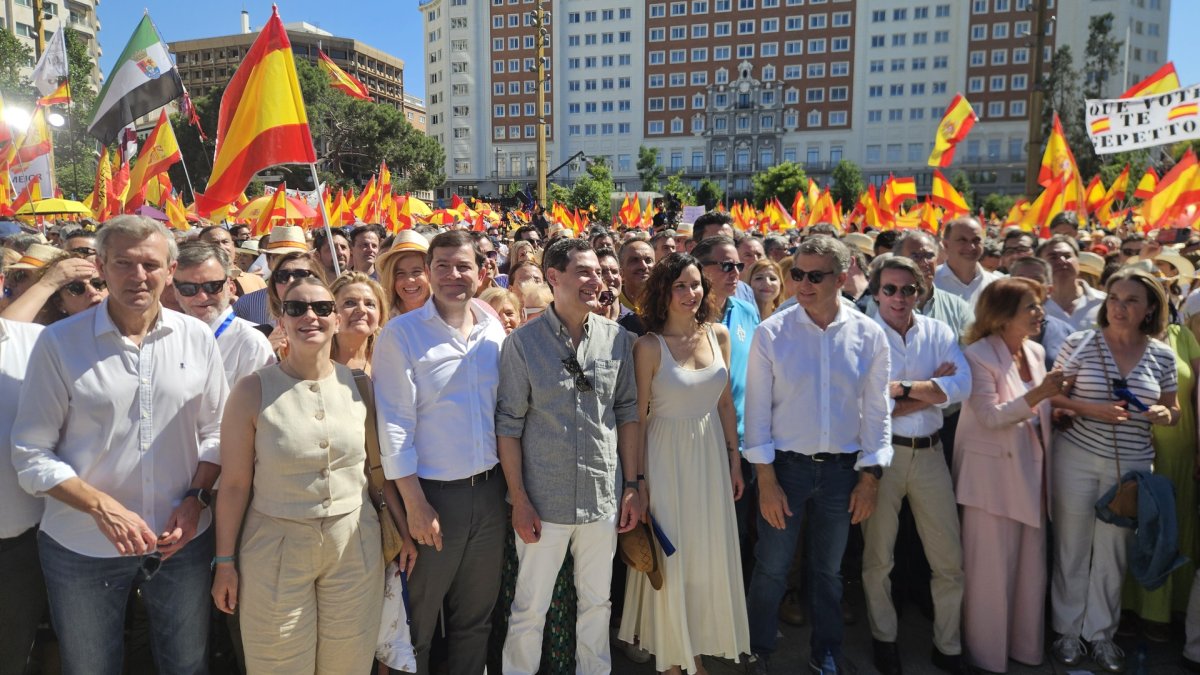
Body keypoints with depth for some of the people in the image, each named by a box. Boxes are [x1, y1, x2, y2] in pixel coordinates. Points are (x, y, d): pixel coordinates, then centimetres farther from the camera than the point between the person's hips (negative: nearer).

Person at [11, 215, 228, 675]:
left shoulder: (197, 337, -2)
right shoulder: (60, 342, -8)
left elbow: (215, 430, 3)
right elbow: (31, 454, -7)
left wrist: (196, 499, -9)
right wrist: (103, 507, -18)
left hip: (183, 539, 2)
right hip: (82, 548, -1)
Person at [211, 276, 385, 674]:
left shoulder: (357, 384, 0)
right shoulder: (253, 391, -8)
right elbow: (234, 484, -5)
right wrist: (225, 561, -2)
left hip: (355, 547, 2)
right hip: (276, 549, -2)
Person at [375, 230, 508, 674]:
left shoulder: (494, 330, 5)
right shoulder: (402, 333, -9)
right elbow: (395, 424, -12)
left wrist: (510, 486, 7)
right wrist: (414, 504, -14)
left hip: (489, 490, 4)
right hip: (432, 494, -4)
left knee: (475, 615, 18)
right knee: (418, 619, 12)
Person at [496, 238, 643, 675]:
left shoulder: (617, 339, 0)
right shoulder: (523, 343, -8)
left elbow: (627, 412, 6)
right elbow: (509, 423, -6)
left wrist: (632, 486, 5)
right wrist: (519, 500, -8)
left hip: (604, 499, 3)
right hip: (544, 499, -2)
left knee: (597, 602, 17)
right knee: (530, 608, 11)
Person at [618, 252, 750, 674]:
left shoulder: (718, 335, 0)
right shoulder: (649, 346, -13)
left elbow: (725, 402, 7)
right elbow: (638, 416, -10)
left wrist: (735, 459, 9)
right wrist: (638, 479, -9)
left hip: (711, 453, 5)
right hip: (667, 455, -4)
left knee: (709, 556, 14)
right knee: (671, 559, 8)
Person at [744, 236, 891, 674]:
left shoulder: (869, 335, -4)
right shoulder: (771, 333, -9)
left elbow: (876, 410, 2)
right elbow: (758, 408, -6)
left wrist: (870, 476, 0)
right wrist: (766, 478, -7)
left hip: (842, 468, 2)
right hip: (785, 465, -1)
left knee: (829, 570, 18)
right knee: (771, 569, 8)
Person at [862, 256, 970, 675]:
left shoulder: (939, 333, 4)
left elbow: (961, 388, -11)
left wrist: (902, 387, -15)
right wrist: (930, 387, -13)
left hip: (929, 452, 3)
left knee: (950, 559, 10)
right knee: (878, 557, 12)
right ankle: (884, 638, 33)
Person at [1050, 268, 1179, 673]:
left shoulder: (1162, 355, 2)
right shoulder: (1080, 343, -6)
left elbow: (1173, 411, 12)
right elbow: (1052, 398, -2)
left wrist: (1165, 414, -11)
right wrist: (1091, 409, -18)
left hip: (1131, 465, 2)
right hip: (1077, 458, -2)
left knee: (1113, 552, 11)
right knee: (1072, 547, 7)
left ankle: (1101, 633, 28)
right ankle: (1068, 630, 23)